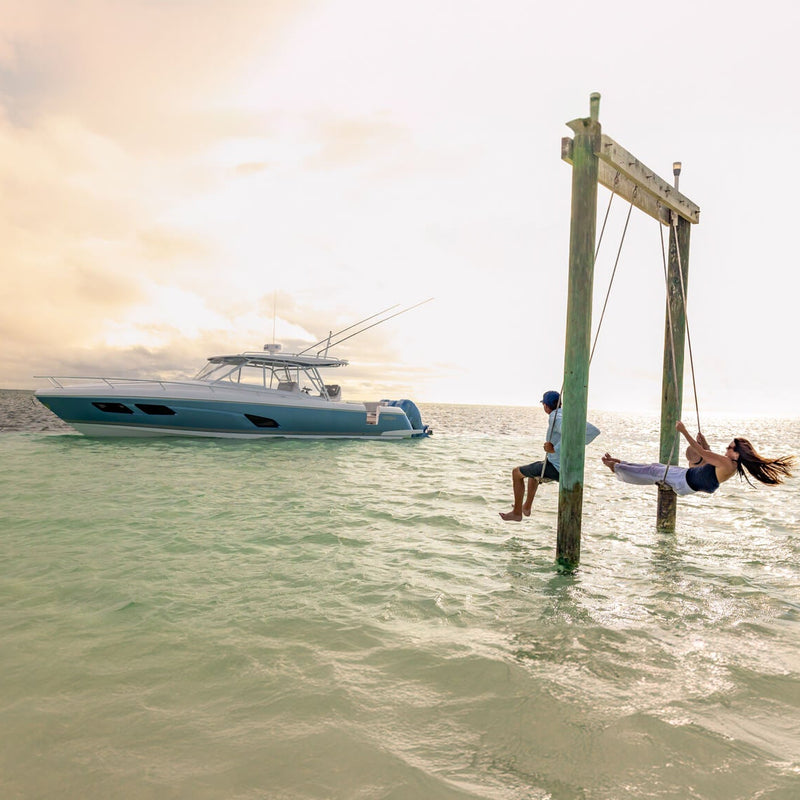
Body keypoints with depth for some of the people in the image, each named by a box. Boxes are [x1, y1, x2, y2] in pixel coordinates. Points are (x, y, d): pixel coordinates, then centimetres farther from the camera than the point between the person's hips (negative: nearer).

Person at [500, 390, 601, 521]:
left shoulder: (555, 417, -19)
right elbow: (594, 431, 5)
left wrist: (554, 449, -29)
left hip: (555, 468, -9)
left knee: (516, 472, 8)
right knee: (534, 467, 35)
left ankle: (517, 512, 15)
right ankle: (527, 507, 42)